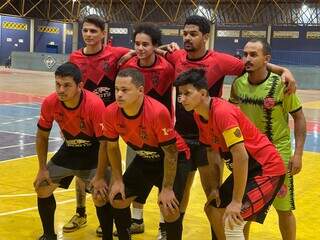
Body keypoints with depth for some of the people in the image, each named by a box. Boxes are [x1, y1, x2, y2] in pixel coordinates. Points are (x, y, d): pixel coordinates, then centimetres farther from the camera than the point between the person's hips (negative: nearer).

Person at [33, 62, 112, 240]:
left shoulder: (95, 104, -33)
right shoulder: (49, 103, -20)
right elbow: (42, 136, -3)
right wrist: (42, 169, -5)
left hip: (93, 153, -4)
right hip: (68, 151, 4)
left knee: (100, 198, -16)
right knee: (42, 188, 2)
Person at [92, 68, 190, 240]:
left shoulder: (158, 112, -36)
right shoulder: (111, 113, -21)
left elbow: (171, 153, -24)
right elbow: (112, 147, -2)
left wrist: (167, 189, -20)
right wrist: (118, 180, -2)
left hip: (173, 158, -5)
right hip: (144, 159, 5)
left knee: (169, 210, -17)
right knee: (117, 200, 4)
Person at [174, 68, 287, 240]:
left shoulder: (223, 112, -28)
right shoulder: (199, 115, 0)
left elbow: (241, 157, -31)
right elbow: (212, 150, 10)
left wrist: (236, 201, -28)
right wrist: (216, 187, 6)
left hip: (267, 169, -9)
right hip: (247, 169, 10)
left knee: (232, 222, -18)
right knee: (212, 209, 17)